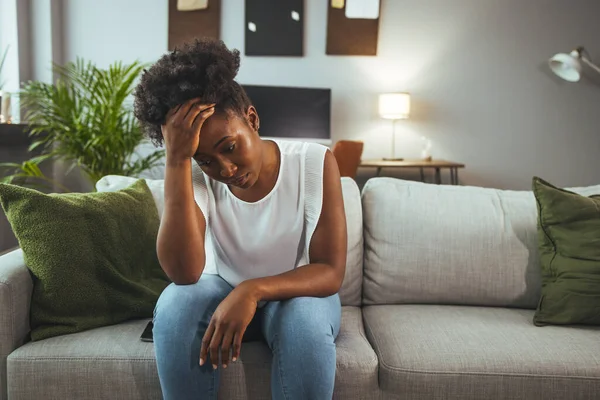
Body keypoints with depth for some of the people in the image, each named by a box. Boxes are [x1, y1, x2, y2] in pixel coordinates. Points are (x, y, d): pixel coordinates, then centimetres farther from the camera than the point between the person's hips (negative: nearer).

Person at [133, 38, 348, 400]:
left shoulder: (315, 163, -19)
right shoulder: (195, 175, -15)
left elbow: (331, 273, -21)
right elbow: (183, 272, -31)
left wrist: (253, 290, -38)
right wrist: (176, 160, -37)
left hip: (295, 292, -1)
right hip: (222, 291, 2)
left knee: (306, 320, -34)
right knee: (176, 303, -30)